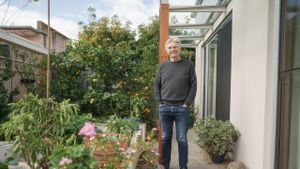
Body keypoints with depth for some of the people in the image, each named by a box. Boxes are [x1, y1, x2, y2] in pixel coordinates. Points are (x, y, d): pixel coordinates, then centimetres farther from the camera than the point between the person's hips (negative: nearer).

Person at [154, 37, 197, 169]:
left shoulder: (188, 65, 2)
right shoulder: (163, 66, 8)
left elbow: (193, 85, -1)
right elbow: (156, 86, 10)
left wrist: (187, 103, -8)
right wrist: (159, 102, 1)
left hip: (181, 108, -2)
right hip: (164, 108, 2)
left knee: (182, 139, 6)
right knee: (165, 138, 11)